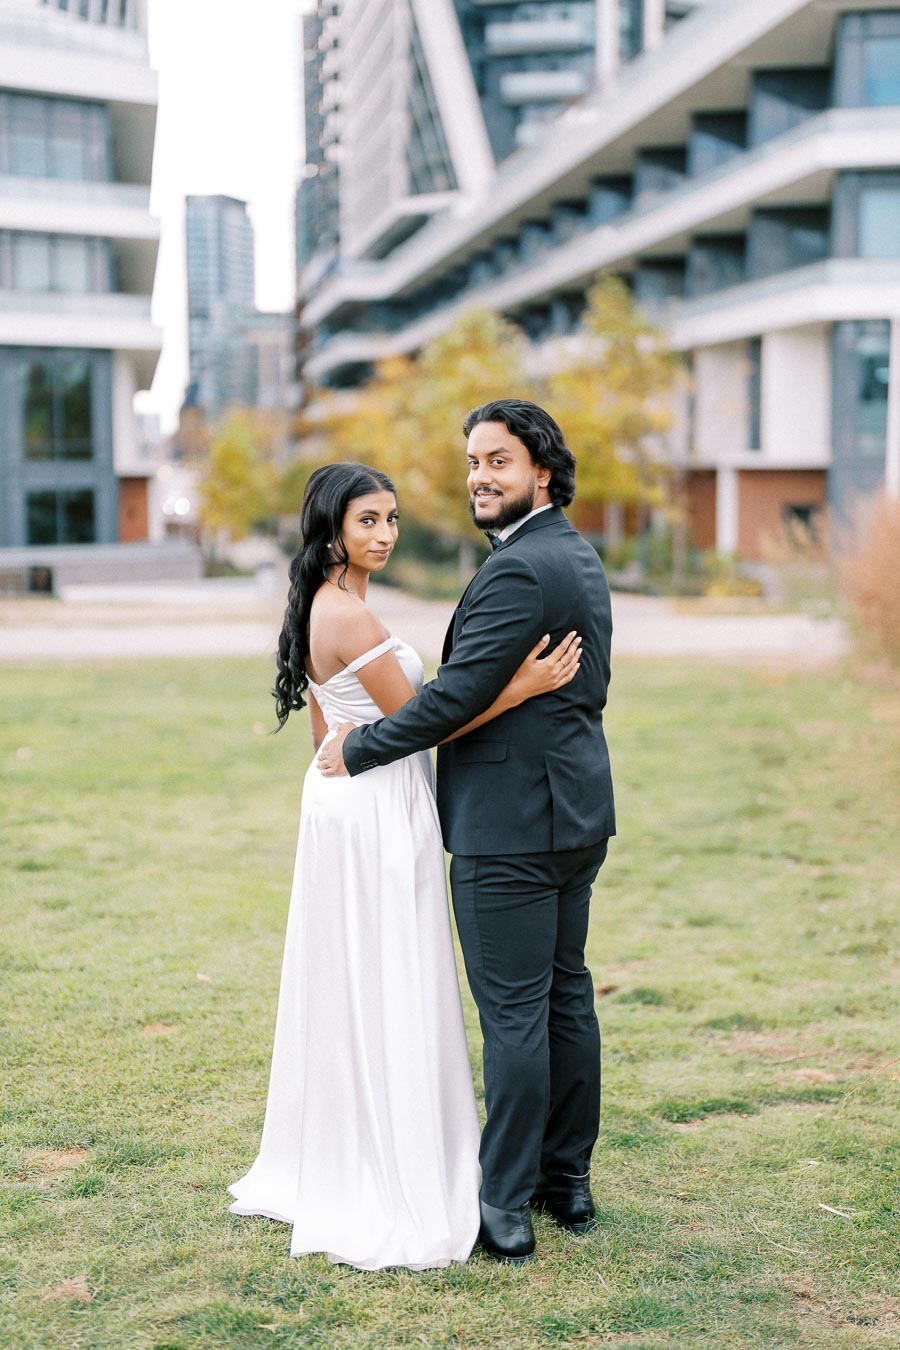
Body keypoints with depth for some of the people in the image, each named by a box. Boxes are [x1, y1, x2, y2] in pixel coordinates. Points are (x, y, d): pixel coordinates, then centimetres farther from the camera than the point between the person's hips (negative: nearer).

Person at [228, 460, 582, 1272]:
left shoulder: (322, 607, 11)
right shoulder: (349, 616, -19)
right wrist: (524, 687, -21)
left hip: (343, 802, 10)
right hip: (377, 816, -10)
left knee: (348, 992, 17)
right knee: (385, 998, -3)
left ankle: (326, 1169, 28)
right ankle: (387, 1198, 5)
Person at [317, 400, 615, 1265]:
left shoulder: (518, 569, -18)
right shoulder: (578, 557, 14)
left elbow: (457, 694, -21)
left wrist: (360, 748, -8)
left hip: (510, 826, -10)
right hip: (575, 812, 10)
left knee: (513, 1014, -3)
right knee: (566, 997, 16)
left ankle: (505, 1211, 6)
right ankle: (568, 1183, 27)